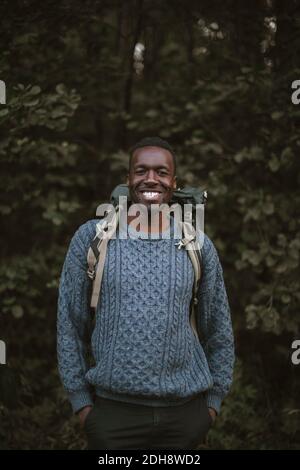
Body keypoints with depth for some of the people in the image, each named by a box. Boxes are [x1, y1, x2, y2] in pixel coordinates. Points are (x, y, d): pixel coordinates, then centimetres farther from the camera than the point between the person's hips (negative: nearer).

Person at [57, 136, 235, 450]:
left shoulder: (199, 246, 4)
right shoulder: (91, 237, 0)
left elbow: (219, 331, 11)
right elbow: (70, 325, 3)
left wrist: (213, 401, 8)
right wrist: (80, 400, 0)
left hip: (185, 412, 2)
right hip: (114, 411, -1)